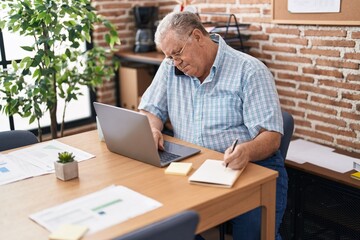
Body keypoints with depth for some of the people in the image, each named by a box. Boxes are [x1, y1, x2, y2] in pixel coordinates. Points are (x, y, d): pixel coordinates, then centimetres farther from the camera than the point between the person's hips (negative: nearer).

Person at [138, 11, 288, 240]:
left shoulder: (251, 71, -5)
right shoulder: (170, 68, 10)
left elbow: (271, 137, -11)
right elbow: (150, 110, 15)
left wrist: (246, 151, -33)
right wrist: (153, 130, -10)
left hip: (252, 167, -3)